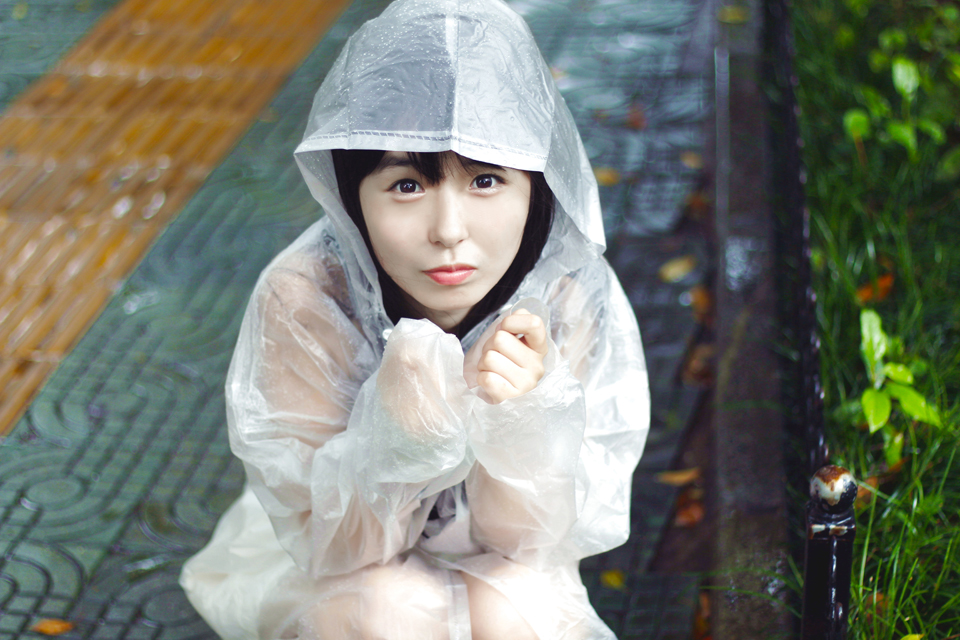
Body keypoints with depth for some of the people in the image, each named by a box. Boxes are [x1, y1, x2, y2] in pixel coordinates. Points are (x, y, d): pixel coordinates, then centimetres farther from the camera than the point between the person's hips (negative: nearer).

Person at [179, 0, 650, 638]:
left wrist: (515, 416, -39)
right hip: (331, 575, -1)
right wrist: (394, 426, -43)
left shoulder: (571, 297, -25)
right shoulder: (301, 299, -29)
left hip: (491, 564, 1)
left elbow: (524, 541, -18)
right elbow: (330, 548, -23)